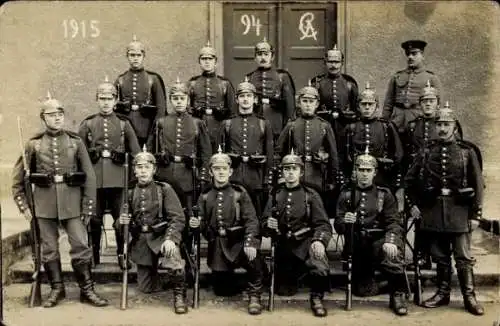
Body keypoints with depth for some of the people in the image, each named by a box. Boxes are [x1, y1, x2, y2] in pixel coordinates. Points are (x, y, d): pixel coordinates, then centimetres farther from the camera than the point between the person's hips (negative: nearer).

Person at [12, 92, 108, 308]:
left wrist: (88, 207, -1)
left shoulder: (75, 142, 4)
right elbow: (18, 179, 9)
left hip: (72, 201, 0)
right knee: (49, 249, 7)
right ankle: (56, 289, 22)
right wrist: (24, 205, 2)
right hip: (44, 203, 1)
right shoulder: (33, 144, 4)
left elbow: (89, 177, 3)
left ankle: (87, 290, 9)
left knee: (81, 245, -3)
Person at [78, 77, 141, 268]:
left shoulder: (123, 123, 7)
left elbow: (136, 152, 8)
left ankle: (122, 255, 16)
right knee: (94, 219, 7)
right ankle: (93, 255, 21)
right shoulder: (87, 124, 8)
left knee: (121, 218, 3)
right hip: (95, 179, 1)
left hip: (118, 179, 0)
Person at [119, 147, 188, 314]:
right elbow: (127, 222, 18)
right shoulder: (130, 193, 9)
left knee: (172, 254, -38)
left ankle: (179, 295, -17)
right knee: (146, 288, 4)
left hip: (161, 236, -4)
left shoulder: (164, 189, -2)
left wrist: (170, 238, -28)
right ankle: (154, 271, 39)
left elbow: (178, 218, -12)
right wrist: (123, 221, -7)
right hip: (141, 240, 4)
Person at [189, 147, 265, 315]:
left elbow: (251, 220, -10)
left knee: (254, 258, -35)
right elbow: (203, 224, 7)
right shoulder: (205, 196, 6)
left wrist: (250, 243, -25)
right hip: (217, 245, 3)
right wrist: (196, 223, -18)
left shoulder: (240, 193, -1)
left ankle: (254, 296, -13)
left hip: (238, 241, -2)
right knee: (219, 289, 6)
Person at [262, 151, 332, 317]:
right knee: (284, 290, 5)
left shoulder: (311, 195, 2)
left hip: (306, 243, -3)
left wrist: (319, 240, -28)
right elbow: (264, 224, 6)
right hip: (283, 245, 3)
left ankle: (316, 297, -3)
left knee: (321, 269, -33)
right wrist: (268, 225, -19)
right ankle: (296, 273, 39)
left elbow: (323, 224, -8)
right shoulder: (274, 195, 9)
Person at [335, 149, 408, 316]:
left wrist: (390, 240, -25)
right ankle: (365, 278, 32)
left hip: (378, 240, -1)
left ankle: (397, 294, -14)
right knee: (363, 291, -3)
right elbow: (338, 226, 3)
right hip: (355, 243, 1)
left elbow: (394, 222, -4)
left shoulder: (385, 194, 8)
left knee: (393, 252, -35)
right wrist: (344, 221, -22)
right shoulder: (346, 193, 9)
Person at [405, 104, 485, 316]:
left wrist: (475, 215, -5)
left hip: (459, 211, -2)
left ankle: (469, 297, 10)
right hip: (433, 210, 2)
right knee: (440, 256, 11)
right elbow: (409, 180, 15)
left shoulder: (467, 152, 0)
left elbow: (478, 185, -1)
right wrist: (413, 204, 7)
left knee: (463, 257, 1)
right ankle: (442, 293, 23)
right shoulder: (427, 152, 6)